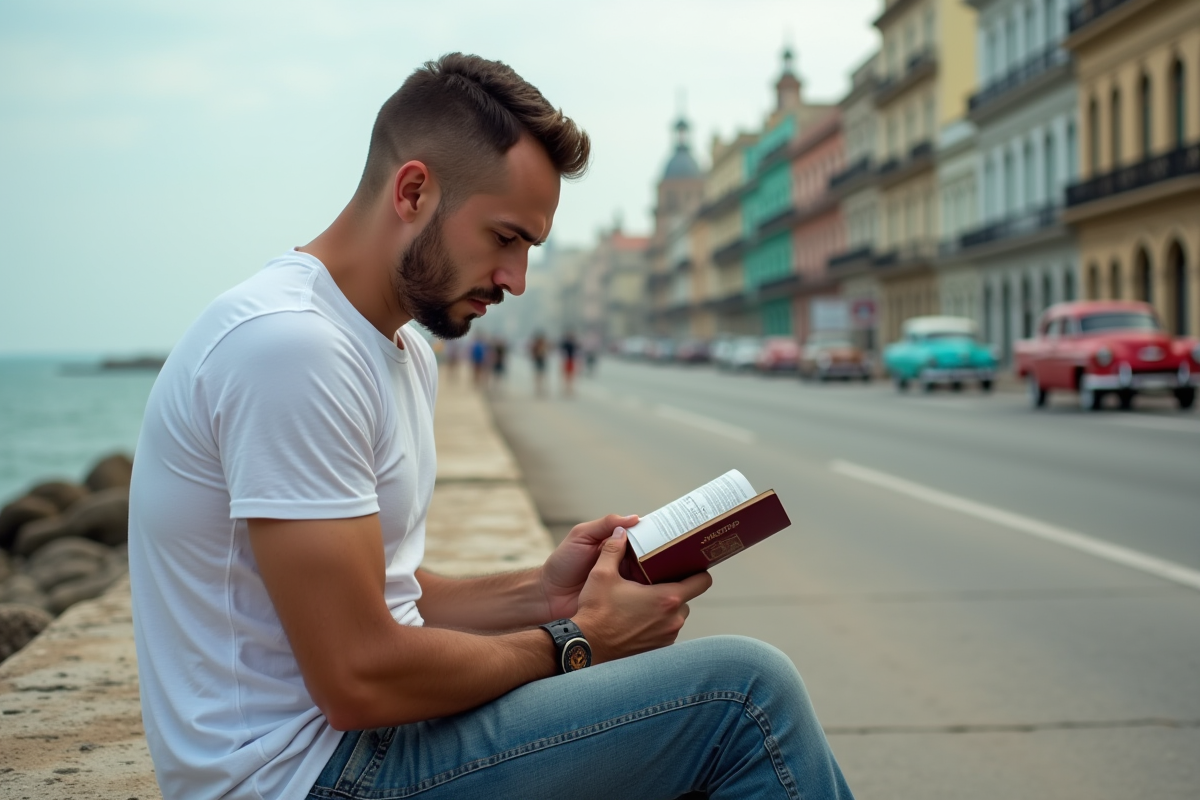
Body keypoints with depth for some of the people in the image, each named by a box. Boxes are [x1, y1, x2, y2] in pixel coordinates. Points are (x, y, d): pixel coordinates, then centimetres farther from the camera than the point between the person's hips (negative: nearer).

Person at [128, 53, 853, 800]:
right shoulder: (288, 345, -22)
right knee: (746, 689, -15)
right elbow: (361, 680, -23)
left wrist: (539, 593, 1)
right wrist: (571, 642, -10)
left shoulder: (405, 350, 12)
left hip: (359, 735, 10)